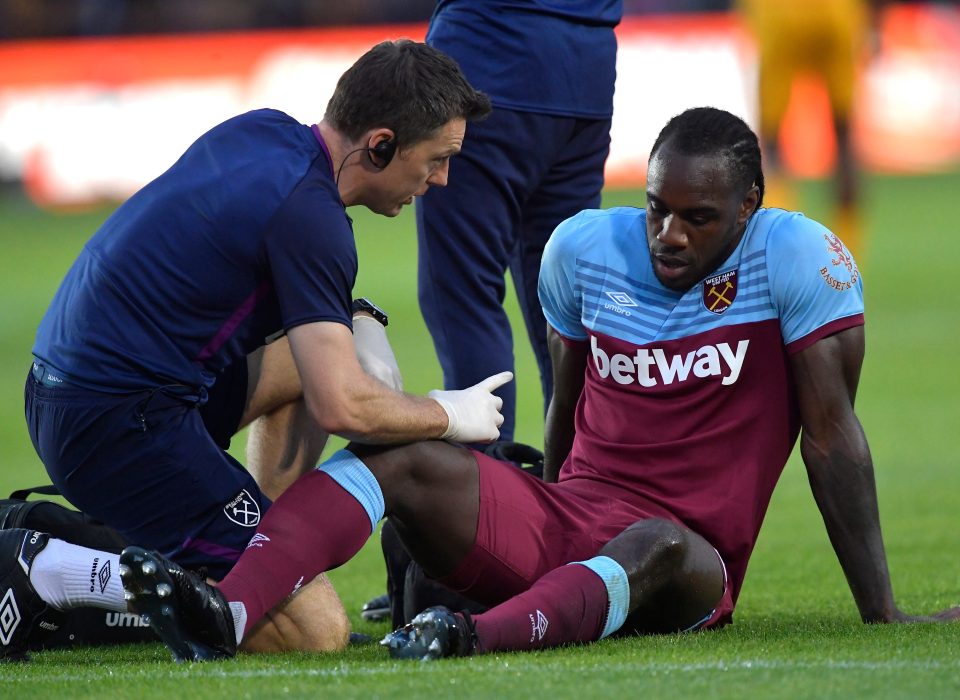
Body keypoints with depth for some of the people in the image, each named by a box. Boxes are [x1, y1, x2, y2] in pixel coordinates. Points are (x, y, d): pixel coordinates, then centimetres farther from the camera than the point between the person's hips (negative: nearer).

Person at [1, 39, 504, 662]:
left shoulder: (264, 130, 9)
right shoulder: (308, 214, -18)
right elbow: (342, 407, -21)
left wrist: (358, 320, 13)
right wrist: (448, 415, -2)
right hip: (120, 420, -10)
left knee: (313, 350, 27)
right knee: (317, 630, -13)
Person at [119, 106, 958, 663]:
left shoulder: (796, 258, -9)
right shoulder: (588, 246, 5)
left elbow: (831, 436, -9)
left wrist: (881, 610, -8)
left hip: (691, 563, -5)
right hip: (566, 517, 5)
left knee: (657, 545, -41)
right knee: (393, 453, -17)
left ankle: (478, 640, -70)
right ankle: (223, 616, -42)